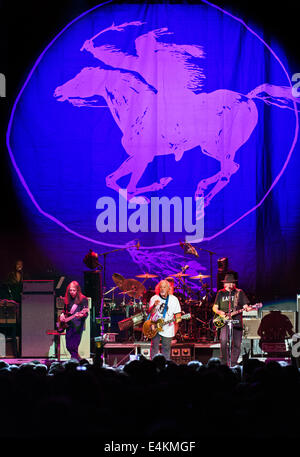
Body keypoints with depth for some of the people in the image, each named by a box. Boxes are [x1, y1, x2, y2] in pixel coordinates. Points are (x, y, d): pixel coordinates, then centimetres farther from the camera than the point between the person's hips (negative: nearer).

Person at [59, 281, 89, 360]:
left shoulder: (82, 299, -6)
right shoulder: (68, 300, 12)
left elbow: (86, 313, -12)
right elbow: (65, 310, 26)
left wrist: (81, 315, -33)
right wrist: (62, 314, 5)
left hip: (77, 326, -7)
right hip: (68, 325, 7)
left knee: (73, 347, -13)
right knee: (68, 346, 9)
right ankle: (79, 360, 27)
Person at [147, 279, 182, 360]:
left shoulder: (174, 299, 0)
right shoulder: (154, 298, -3)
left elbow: (177, 313, 4)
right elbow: (151, 313, -11)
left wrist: (177, 319, -18)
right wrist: (154, 306, -31)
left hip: (168, 329, 1)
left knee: (166, 349, 6)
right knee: (154, 347, -3)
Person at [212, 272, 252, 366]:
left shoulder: (239, 292, 10)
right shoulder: (221, 293, 12)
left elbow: (245, 306, 7)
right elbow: (214, 307, 15)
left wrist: (247, 308, -16)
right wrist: (219, 312, -6)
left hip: (237, 321, 1)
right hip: (224, 321, -1)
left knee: (237, 344, 0)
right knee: (223, 341, -20)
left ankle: (233, 363, 10)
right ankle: (224, 361, -8)